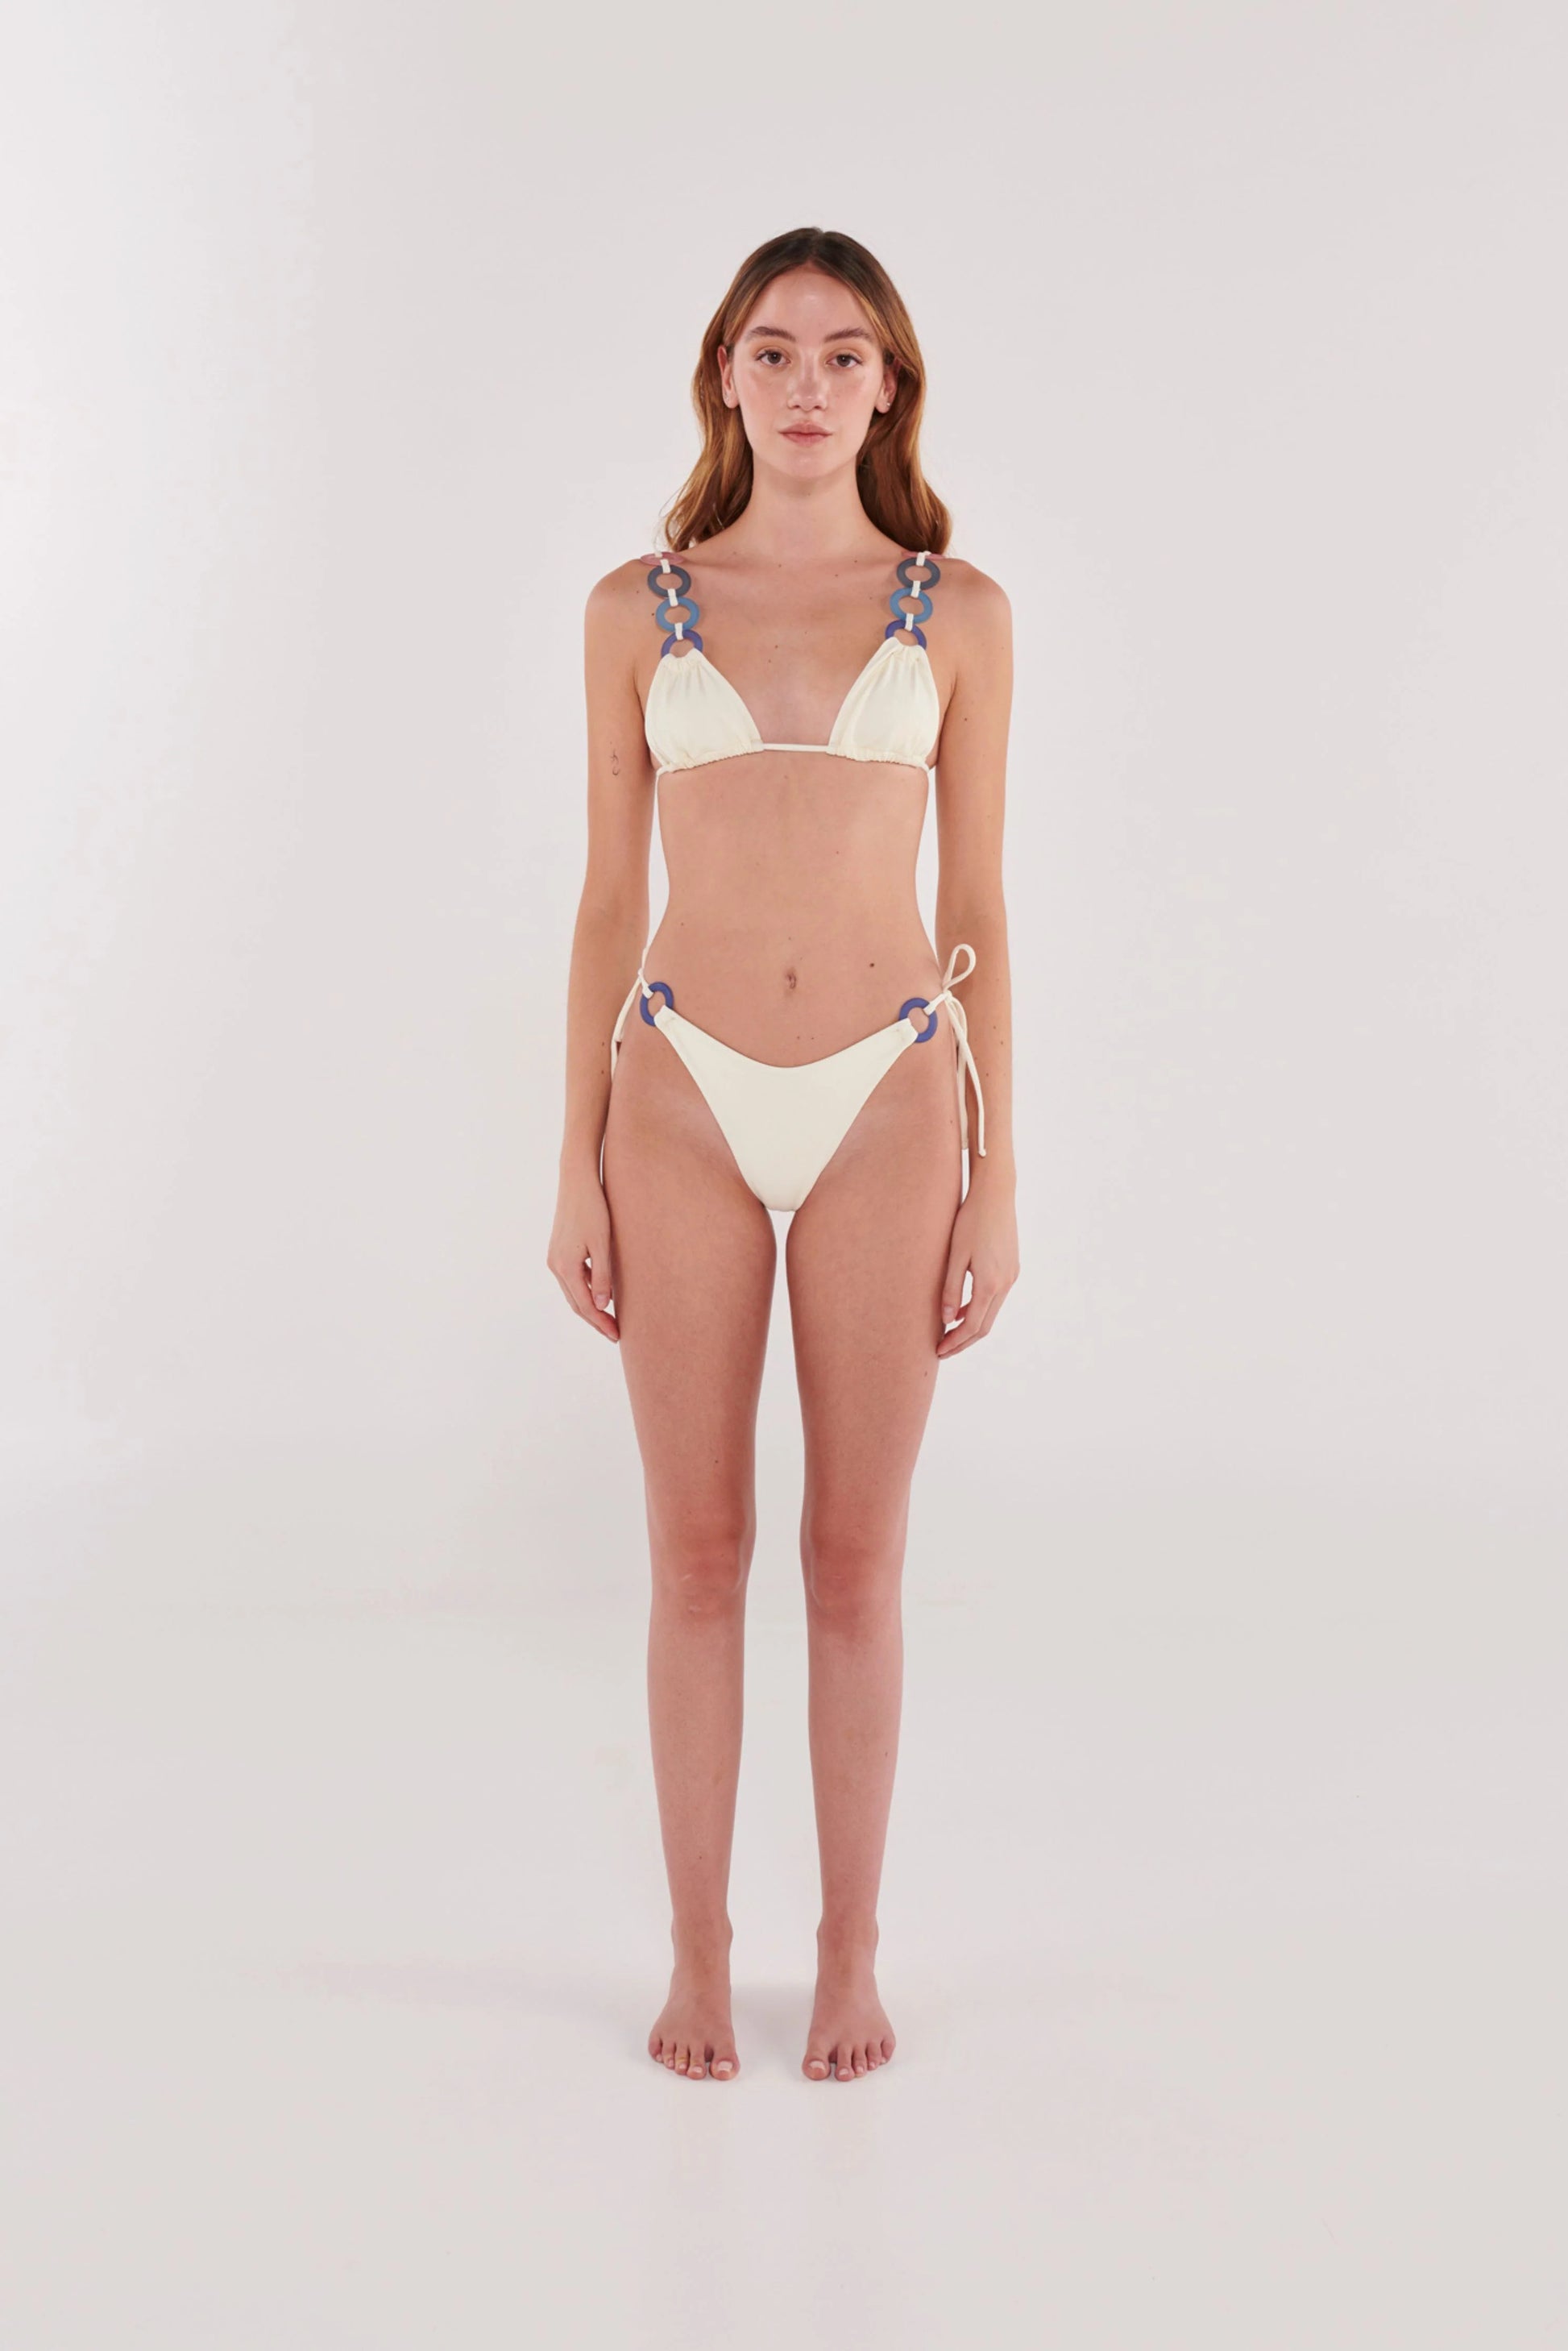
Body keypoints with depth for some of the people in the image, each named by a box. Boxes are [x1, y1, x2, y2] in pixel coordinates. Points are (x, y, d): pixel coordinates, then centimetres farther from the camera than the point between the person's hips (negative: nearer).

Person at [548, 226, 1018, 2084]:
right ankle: (698, 1956, 23)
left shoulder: (957, 613, 4)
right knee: (697, 1552, 6)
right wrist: (577, 1169, 1)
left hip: (887, 1101, 0)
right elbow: (607, 900, 6)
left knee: (857, 1556, 7)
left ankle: (850, 1957, 23)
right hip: (689, 1104, 1)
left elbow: (976, 906, 5)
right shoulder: (638, 608, 6)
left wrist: (996, 1181, 1)